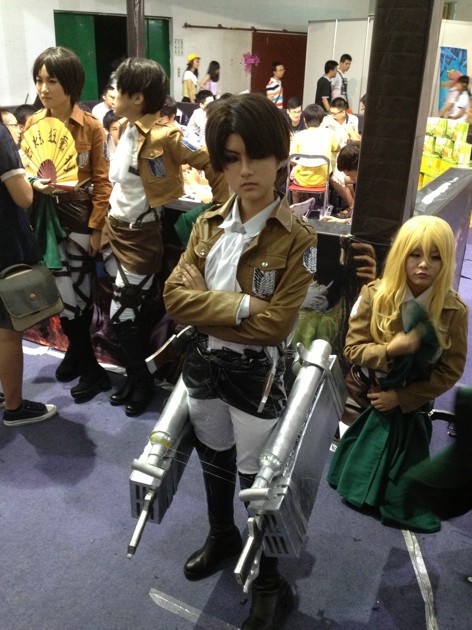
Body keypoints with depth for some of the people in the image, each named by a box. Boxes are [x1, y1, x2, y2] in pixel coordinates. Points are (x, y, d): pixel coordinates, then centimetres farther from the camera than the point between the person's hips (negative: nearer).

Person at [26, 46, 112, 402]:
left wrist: (98, 226, -11)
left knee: (79, 290, 4)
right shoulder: (33, 124, 4)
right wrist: (34, 183, -7)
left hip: (80, 214, -4)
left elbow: (102, 180, -7)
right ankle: (84, 359, 27)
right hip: (46, 215, 4)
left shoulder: (91, 126, -7)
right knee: (62, 290, 9)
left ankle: (79, 353, 26)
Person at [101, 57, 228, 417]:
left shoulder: (165, 136, -19)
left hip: (140, 235, -8)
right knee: (129, 309, 14)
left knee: (122, 313, -3)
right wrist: (104, 225, 19)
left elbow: (213, 162, -19)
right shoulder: (123, 130, 7)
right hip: (115, 229, 8)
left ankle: (143, 381, 19)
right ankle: (135, 375, 31)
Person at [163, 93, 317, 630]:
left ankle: (269, 583, 37)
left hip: (256, 374, -5)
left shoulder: (297, 238, -16)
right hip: (203, 365, 5)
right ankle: (221, 537, 54)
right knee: (214, 461, 25)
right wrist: (240, 306, -21)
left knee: (256, 479, 11)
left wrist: (206, 311, -15)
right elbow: (175, 295, -10)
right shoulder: (207, 225, -1)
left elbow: (273, 325, -22)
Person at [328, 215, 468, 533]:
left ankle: (401, 507, 45)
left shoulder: (455, 310, -18)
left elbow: (450, 371, -13)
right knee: (363, 459, 21)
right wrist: (389, 350, -34)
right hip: (366, 399, 0)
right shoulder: (374, 295, -18)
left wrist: (401, 397, -17)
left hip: (411, 406, 0)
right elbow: (352, 348, -15)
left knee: (404, 466, 18)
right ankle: (360, 493, 48)